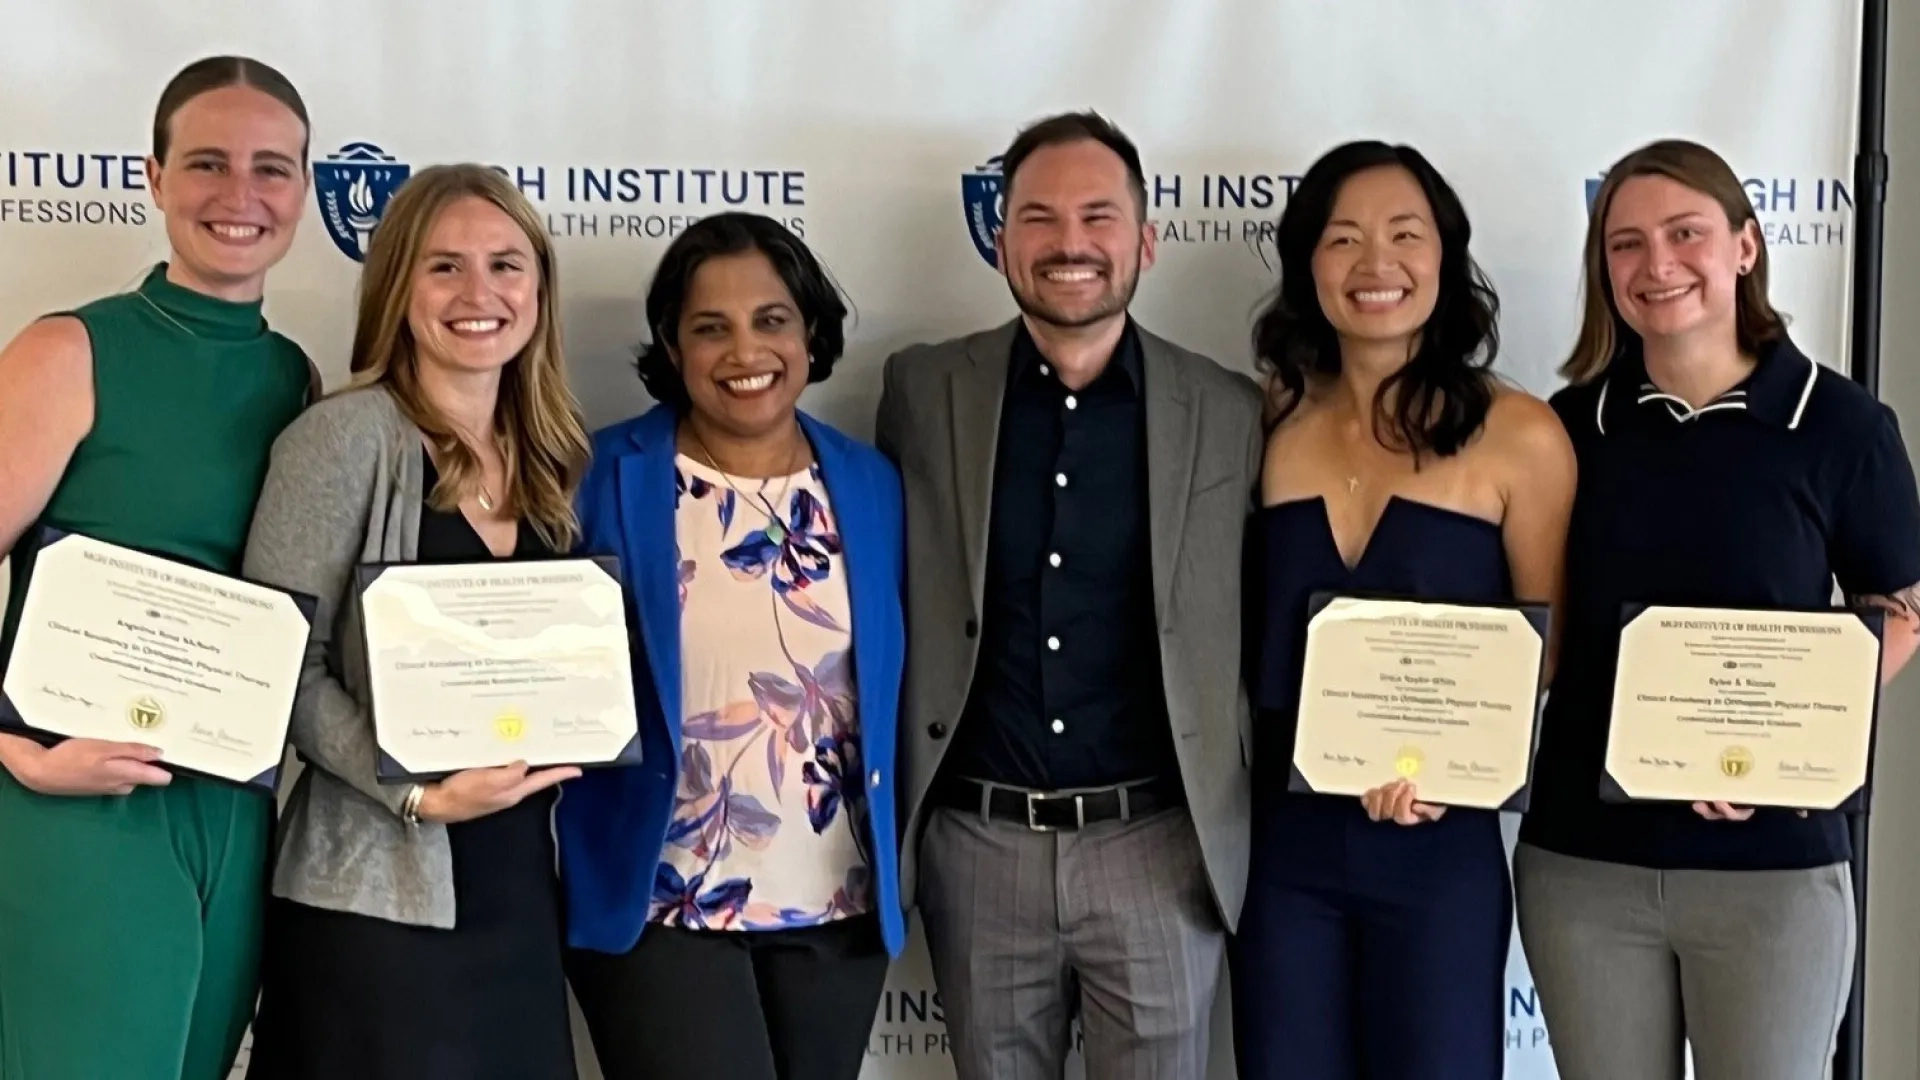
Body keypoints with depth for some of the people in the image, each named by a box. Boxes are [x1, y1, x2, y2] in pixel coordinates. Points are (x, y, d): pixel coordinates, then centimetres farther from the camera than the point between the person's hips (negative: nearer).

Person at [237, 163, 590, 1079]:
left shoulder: (549, 459, 10)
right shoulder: (349, 436, -9)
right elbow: (280, 666, -12)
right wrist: (416, 793, -21)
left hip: (519, 892, 6)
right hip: (379, 896, -6)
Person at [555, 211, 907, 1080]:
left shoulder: (872, 486, 5)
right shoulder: (603, 477, -6)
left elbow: (890, 689, 10)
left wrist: (892, 873, 9)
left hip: (838, 908, 4)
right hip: (658, 906, -3)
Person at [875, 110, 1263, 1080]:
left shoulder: (1228, 412, 0)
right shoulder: (923, 390, 1)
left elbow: (1256, 629, 3)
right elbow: (884, 603, 6)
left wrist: (1239, 819, -1)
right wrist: (890, 809, 2)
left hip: (1157, 844, -1)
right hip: (977, 845, 1)